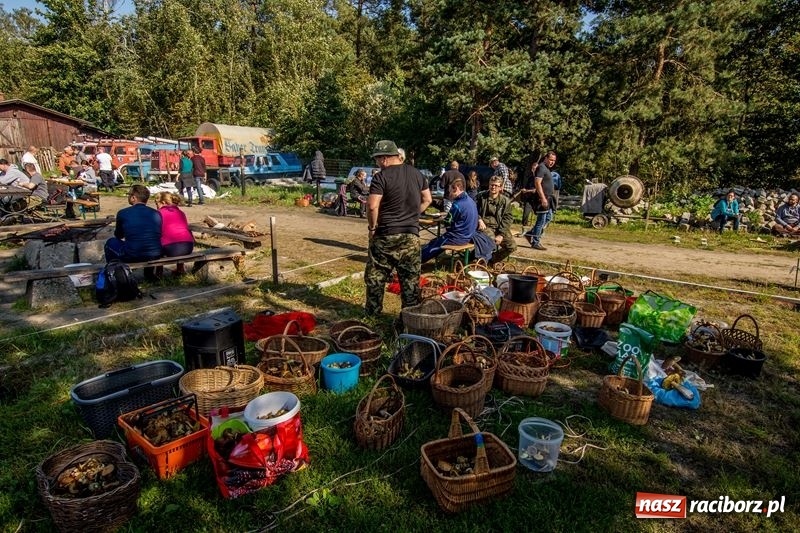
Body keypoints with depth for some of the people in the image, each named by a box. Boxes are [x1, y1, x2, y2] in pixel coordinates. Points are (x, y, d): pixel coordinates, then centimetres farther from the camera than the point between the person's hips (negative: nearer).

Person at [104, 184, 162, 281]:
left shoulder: (122, 213, -3)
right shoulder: (156, 214, 2)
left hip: (131, 256, -3)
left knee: (111, 242, 26)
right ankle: (150, 274, 42)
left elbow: (118, 236, 13)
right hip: (155, 255, 3)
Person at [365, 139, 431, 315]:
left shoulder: (381, 177, -12)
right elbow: (427, 200, 14)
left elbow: (372, 206, -21)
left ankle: (372, 312, 19)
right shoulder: (417, 173, 8)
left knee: (376, 275, 10)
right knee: (411, 277, 10)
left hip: (386, 235, -5)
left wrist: (372, 227, -7)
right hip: (411, 235, 5)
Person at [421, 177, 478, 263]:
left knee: (430, 247, 3)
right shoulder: (469, 200, 7)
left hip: (458, 237, -9)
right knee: (434, 242, 17)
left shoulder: (457, 205, -23)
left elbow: (447, 223, -15)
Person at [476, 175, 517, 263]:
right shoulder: (481, 196, 4)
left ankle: (493, 259, 11)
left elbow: (508, 218, 0)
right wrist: (479, 220, -12)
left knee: (512, 246, -13)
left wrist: (501, 235, -12)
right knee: (492, 241, -33)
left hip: (499, 227, 3)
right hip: (485, 225, -3)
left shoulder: (505, 200, 5)